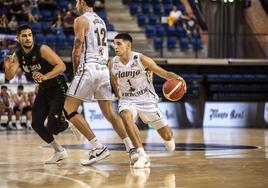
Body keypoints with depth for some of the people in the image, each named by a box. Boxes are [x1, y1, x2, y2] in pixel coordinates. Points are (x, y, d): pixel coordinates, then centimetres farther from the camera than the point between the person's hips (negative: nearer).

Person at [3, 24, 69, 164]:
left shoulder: (42, 49, -23)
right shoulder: (18, 56, -4)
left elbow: (61, 66, -27)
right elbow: (9, 77, -12)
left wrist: (46, 76, -41)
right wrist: (7, 67, -34)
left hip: (58, 88, -7)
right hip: (43, 90, 7)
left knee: (52, 126, -17)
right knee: (36, 124, 1)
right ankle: (59, 152, 16)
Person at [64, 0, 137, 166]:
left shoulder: (81, 20, -4)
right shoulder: (101, 21, 21)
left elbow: (77, 50, -9)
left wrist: (75, 71, 5)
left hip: (89, 69, -8)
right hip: (104, 69, 8)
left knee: (69, 110, -3)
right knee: (110, 113, 9)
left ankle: (98, 148, -11)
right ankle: (132, 149, -2)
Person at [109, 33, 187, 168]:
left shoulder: (141, 60, -17)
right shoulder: (112, 64, -6)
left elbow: (164, 73, -15)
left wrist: (176, 78, -34)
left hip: (147, 100, -2)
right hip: (127, 100, 2)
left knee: (166, 135, 3)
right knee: (125, 116, -35)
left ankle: (168, 138, 47)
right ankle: (142, 156, -31)